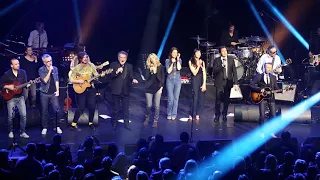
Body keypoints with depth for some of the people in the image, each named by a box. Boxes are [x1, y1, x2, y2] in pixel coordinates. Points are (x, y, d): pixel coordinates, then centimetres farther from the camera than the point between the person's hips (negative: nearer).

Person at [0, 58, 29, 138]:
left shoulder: (23, 72, 2)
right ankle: (11, 131, 20)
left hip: (20, 97, 2)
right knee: (10, 116, 1)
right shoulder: (7, 74, -6)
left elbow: (25, 83, 8)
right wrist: (8, 87, -15)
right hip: (10, 97, -2)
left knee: (23, 115, -5)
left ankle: (22, 132, 5)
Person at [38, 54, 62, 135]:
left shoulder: (55, 68, 5)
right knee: (44, 111, 5)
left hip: (53, 93, 2)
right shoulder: (41, 70, -7)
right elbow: (45, 81, -17)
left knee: (57, 110, -3)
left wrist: (57, 90, 2)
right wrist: (50, 71, -19)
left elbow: (56, 80, 9)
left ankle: (56, 126, 10)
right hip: (44, 94, -2)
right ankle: (44, 128, 17)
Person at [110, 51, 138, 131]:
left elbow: (130, 77, 2)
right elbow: (110, 76, -12)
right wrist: (116, 72, -29)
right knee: (116, 108, 9)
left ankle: (126, 123, 18)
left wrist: (133, 80, -20)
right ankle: (115, 123, 22)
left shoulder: (129, 66, 4)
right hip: (116, 90, -2)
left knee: (126, 108, 8)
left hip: (125, 90, 2)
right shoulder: (113, 65, -4)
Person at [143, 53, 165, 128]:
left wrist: (161, 87, -3)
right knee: (149, 105, 2)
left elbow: (162, 78, 4)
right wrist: (152, 72, -21)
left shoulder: (160, 67, 1)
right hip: (149, 88, 0)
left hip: (158, 88, 0)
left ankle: (155, 121, 9)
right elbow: (147, 78, -6)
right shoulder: (148, 67, 0)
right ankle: (147, 118, 25)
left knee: (157, 106, -2)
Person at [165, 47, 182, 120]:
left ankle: (174, 114, 11)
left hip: (177, 80, 1)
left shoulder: (179, 60, 3)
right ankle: (169, 114, 10)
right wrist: (172, 63, -13)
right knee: (170, 99, -6)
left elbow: (179, 68, -14)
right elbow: (168, 71, -8)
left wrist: (177, 59, -11)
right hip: (170, 80, -1)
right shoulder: (167, 60, -1)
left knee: (176, 98, 3)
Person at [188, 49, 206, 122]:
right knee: (195, 97, -11)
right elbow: (194, 73, -6)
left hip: (202, 81, 4)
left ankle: (197, 114, 8)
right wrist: (198, 65, -11)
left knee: (201, 98, 0)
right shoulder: (191, 62, 0)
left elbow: (204, 73, 3)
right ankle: (192, 114, -2)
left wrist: (204, 84, -5)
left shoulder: (202, 62, 9)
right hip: (195, 81, -4)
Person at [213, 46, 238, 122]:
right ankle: (217, 115, 13)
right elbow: (214, 70, -10)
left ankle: (224, 115, 21)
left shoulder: (231, 59, 3)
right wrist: (222, 65, -23)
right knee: (218, 100, -1)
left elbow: (234, 71, 2)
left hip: (228, 82, 1)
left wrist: (235, 83, -3)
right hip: (220, 82, -1)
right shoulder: (217, 60, -1)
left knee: (226, 100, 7)